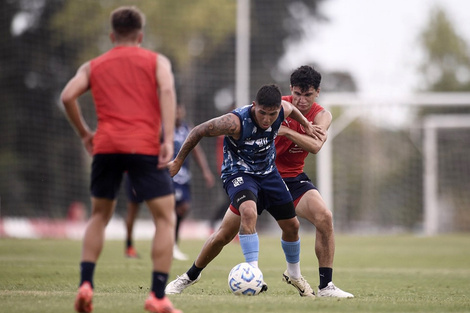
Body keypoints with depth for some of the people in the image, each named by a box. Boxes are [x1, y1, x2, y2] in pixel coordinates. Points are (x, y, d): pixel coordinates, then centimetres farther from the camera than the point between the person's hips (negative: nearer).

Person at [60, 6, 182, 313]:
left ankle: (85, 284, 4)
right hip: (145, 147, -3)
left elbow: (68, 96, 4)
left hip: (106, 147, 3)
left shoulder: (93, 66, 20)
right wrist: (168, 139, -12)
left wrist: (84, 133, 17)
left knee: (99, 216, 19)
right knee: (165, 218, 4)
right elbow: (167, 90, -6)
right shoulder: (157, 61, 14)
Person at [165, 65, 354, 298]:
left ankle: (326, 286, -16)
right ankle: (191, 276, 25)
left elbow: (315, 146, -28)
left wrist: (286, 130, -41)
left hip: (293, 179, 1)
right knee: (224, 234, -1)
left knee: (324, 218, -25)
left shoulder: (321, 115, -9)